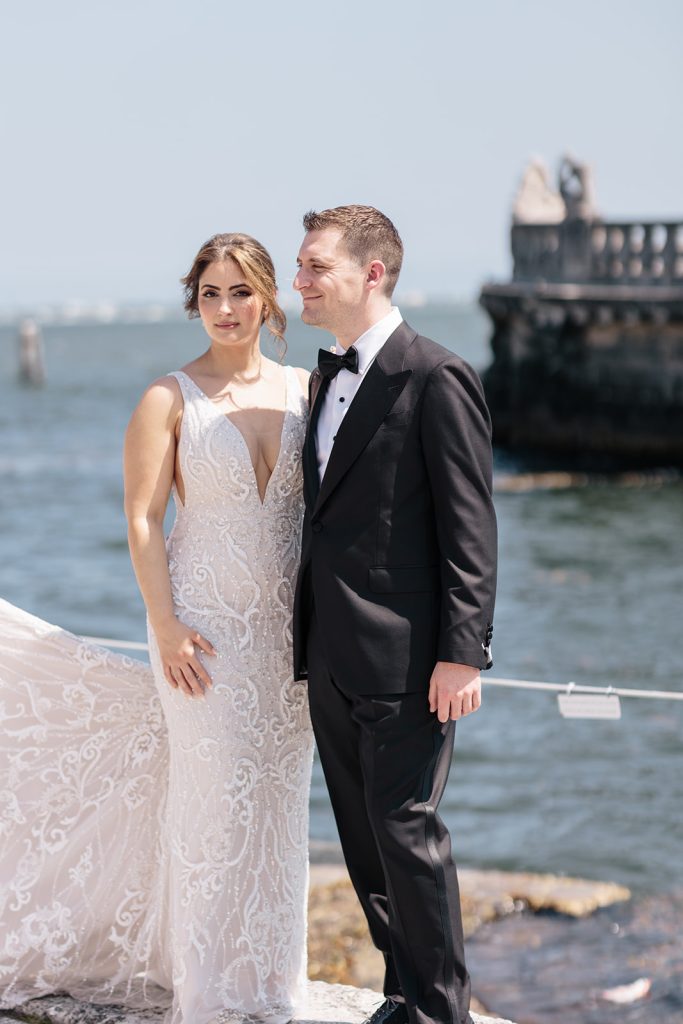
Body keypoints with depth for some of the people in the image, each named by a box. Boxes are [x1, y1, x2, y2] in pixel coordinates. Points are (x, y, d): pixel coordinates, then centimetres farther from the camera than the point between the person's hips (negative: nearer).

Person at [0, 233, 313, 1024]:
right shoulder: (169, 399, -6)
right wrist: (166, 627, -14)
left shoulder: (303, 389, 5)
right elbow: (142, 519, -8)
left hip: (287, 626, 4)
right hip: (205, 623, -4)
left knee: (278, 800, 10)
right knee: (213, 798, 0)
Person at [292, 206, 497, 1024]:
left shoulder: (436, 380, -11)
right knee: (363, 837, 13)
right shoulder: (326, 378, 14)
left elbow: (469, 528, -13)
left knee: (405, 831, -4)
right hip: (333, 659, 8)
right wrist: (307, 639, 16)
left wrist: (462, 652, -18)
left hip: (402, 656, -8)